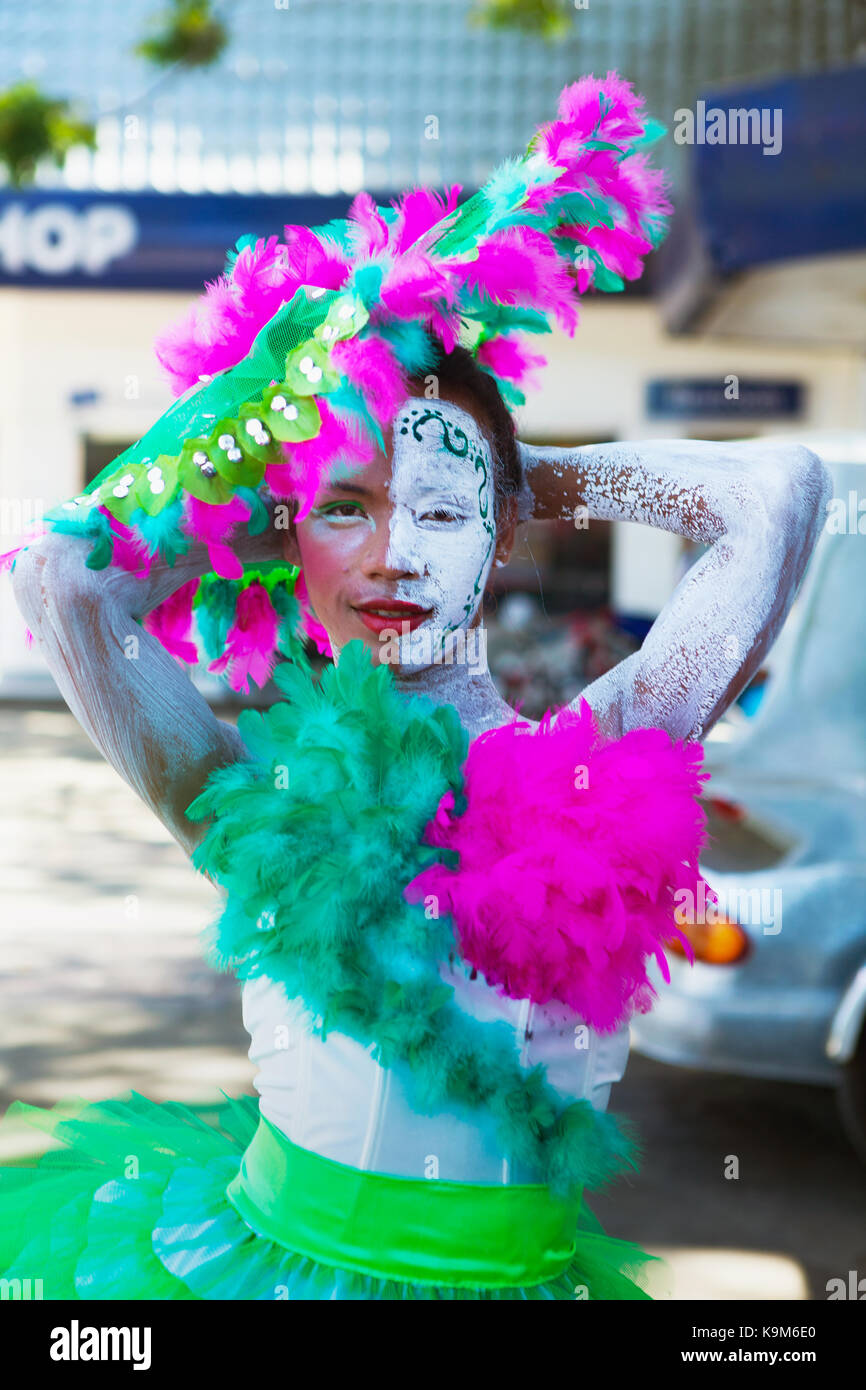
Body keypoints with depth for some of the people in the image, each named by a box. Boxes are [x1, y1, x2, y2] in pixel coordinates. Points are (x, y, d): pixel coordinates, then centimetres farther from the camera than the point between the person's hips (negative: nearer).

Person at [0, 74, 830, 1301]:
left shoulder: (587, 772, -4)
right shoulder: (258, 791, -3)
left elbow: (780, 493, -8)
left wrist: (538, 473, 5)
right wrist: (229, 524, 3)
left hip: (509, 1270, 0)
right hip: (273, 1253, 0)